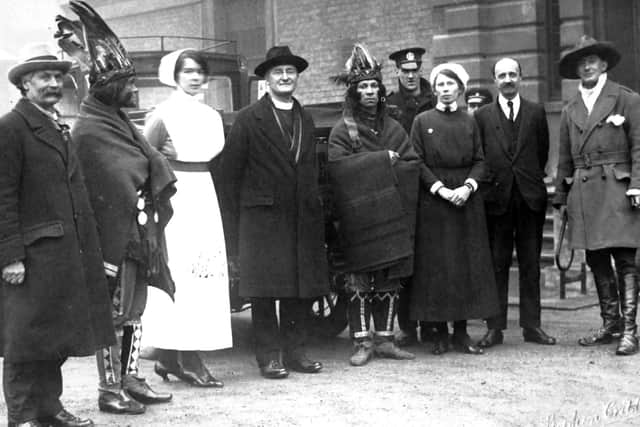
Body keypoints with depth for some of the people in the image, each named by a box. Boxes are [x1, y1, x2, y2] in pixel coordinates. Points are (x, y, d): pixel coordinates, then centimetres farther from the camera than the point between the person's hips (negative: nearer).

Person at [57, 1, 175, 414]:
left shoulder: (119, 123, 15)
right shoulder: (90, 130, -14)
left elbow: (151, 167, 14)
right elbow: (119, 186, -18)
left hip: (138, 235, 9)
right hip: (115, 238, -9)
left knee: (134, 308, 14)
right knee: (114, 311, -1)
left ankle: (131, 379, 24)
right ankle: (110, 389, 9)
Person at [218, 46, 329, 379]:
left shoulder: (305, 119, 15)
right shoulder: (248, 119, -2)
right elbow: (229, 173, -4)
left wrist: (316, 211, 9)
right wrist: (233, 225, -7)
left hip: (302, 218, 5)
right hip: (262, 217, -5)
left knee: (303, 288, 6)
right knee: (265, 290, -1)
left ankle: (295, 351, 16)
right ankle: (269, 355, 7)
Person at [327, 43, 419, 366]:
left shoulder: (393, 128, 15)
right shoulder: (342, 131, 2)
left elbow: (412, 164, 6)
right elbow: (340, 168, -14)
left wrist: (368, 167, -8)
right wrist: (383, 160, -10)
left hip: (393, 217, 4)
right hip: (359, 217, -4)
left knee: (390, 281, 5)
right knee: (359, 281, -3)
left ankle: (384, 339, 13)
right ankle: (362, 343, 3)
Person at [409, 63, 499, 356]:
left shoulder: (469, 122, 10)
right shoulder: (422, 121, 3)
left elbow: (480, 161, 6)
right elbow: (417, 162, -3)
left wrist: (468, 186, -11)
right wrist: (441, 189, -13)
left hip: (466, 199, 2)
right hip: (433, 200, -2)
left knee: (467, 263, 1)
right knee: (436, 264, -3)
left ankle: (462, 332, 7)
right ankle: (441, 334, 4)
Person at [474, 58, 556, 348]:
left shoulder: (536, 112, 9)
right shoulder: (482, 116, 7)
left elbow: (543, 152, 10)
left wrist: (532, 180, 6)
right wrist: (486, 185, -1)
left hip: (530, 197, 1)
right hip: (497, 197, -1)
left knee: (530, 264, 5)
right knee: (496, 264, 0)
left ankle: (531, 326, 10)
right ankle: (495, 327, 4)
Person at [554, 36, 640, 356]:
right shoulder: (570, 110, 15)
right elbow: (565, 159, 17)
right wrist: (562, 197, 13)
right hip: (583, 193, 5)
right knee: (596, 261, 9)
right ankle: (610, 324, 20)